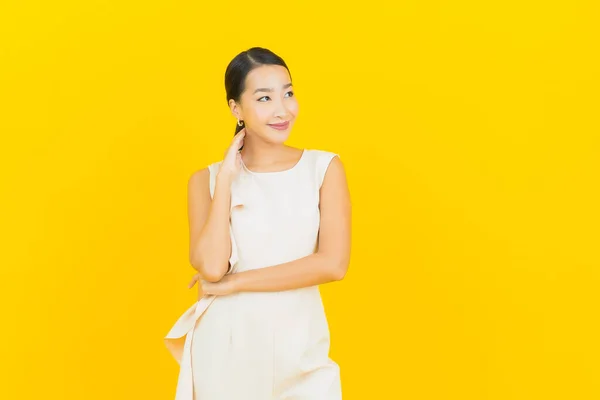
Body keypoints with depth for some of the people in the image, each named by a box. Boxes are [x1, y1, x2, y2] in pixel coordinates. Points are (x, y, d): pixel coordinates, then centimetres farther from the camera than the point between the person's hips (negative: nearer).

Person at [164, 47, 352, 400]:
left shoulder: (324, 168, -2)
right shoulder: (207, 180, 0)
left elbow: (334, 264, -13)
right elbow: (211, 267, -14)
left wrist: (234, 283, -12)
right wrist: (226, 179, -11)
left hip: (299, 343, 0)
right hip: (227, 345, 1)